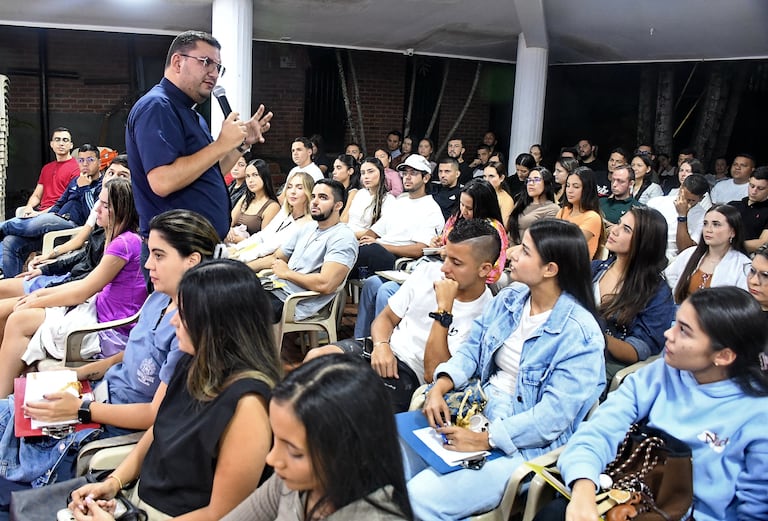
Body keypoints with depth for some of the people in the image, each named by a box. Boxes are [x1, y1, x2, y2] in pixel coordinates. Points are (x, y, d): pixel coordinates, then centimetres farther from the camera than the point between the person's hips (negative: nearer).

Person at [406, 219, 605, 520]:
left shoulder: (579, 332, -18)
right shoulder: (510, 297, 4)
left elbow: (553, 416, -21)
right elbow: (472, 349, 7)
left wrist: (484, 440, -22)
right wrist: (439, 388, -11)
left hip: (524, 444, -6)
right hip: (477, 410, 7)